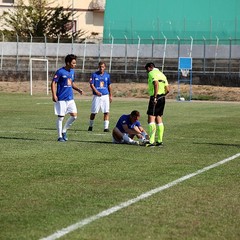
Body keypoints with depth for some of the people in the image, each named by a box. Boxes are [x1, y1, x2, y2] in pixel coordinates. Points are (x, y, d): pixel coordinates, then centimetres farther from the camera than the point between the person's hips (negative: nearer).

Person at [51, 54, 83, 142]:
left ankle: (64, 131, 18)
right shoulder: (60, 72, -11)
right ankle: (60, 136, 8)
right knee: (60, 117, -1)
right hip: (61, 99, -7)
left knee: (74, 115, 1)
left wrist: (78, 89, 6)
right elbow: (53, 83, -11)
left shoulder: (72, 71, 10)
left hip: (70, 98, 7)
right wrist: (54, 95, -21)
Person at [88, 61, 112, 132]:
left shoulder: (107, 75, 9)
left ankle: (106, 127, -3)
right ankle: (90, 126, 20)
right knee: (93, 112, 3)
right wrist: (96, 91, -20)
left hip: (105, 96, 2)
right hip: (97, 96, -2)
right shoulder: (94, 75, 0)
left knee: (106, 112, -6)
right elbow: (91, 84, -5)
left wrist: (110, 95, 16)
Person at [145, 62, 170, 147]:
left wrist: (155, 97, -23)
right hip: (162, 98, 8)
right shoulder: (161, 74, 20)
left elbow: (156, 84, -22)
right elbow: (167, 89, 15)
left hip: (155, 98, -8)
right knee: (159, 119, 14)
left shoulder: (151, 73, -5)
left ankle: (151, 141, -16)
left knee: (151, 119, -9)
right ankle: (159, 141, 15)